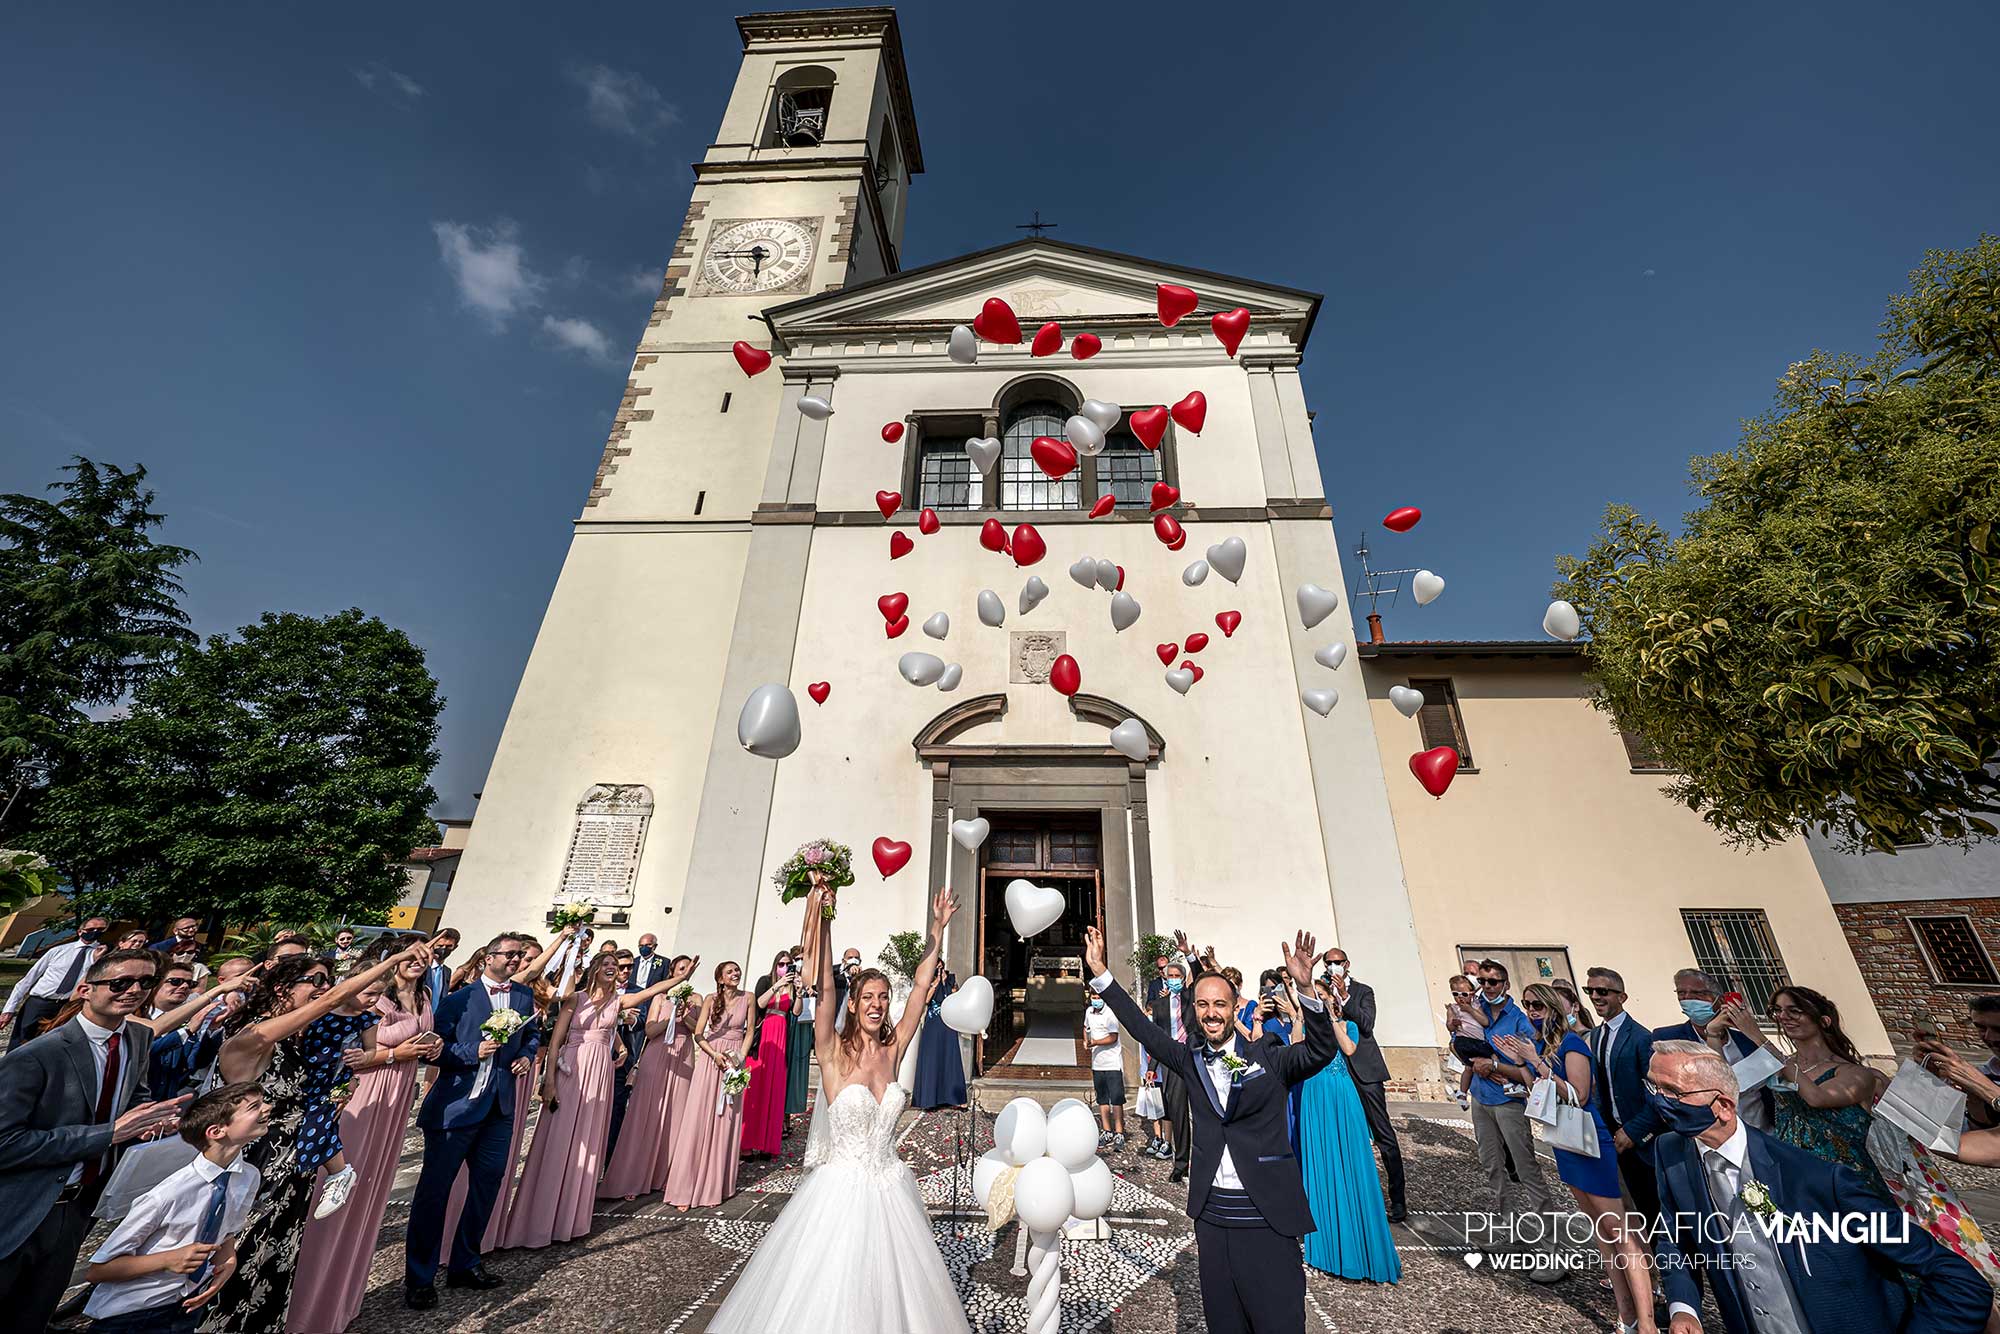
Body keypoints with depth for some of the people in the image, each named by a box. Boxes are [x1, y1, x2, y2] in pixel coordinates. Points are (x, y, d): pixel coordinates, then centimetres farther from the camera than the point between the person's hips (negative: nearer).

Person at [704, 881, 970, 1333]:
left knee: (891, 1288, 16)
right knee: (826, 1294, 10)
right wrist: (818, 910, -39)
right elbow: (822, 986, -27)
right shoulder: (834, 1052, -13)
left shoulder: (892, 1050, -2)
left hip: (890, 1188, 4)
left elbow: (921, 985, -2)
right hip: (841, 1189, -3)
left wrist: (938, 929, -4)